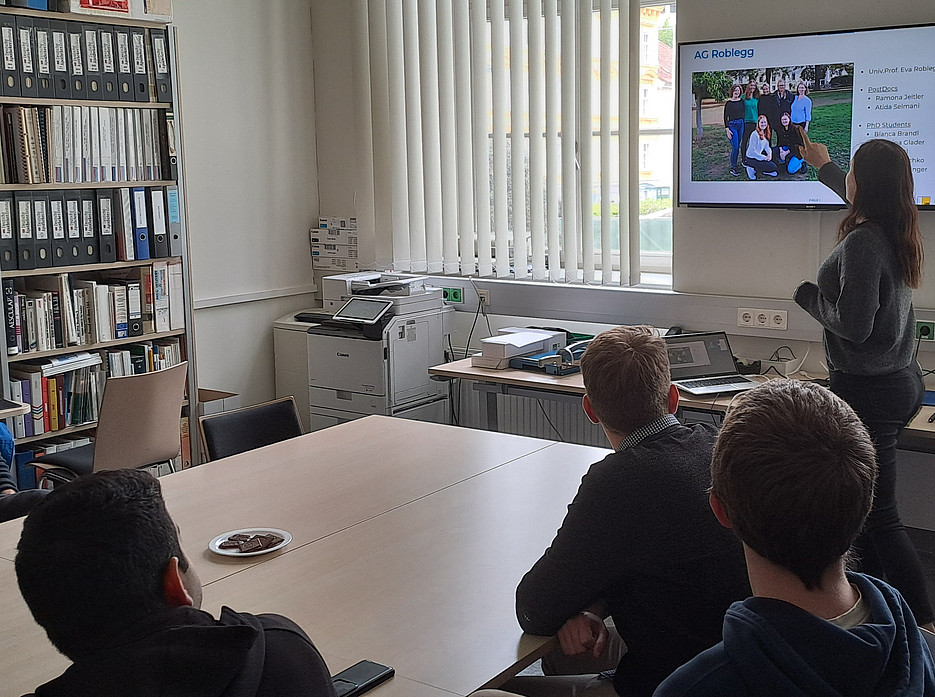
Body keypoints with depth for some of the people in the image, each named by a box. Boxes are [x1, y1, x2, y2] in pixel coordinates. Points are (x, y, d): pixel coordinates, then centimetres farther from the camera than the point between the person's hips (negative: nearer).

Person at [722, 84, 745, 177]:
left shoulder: (742, 101, 7)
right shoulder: (728, 103, -6)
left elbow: (744, 113, 17)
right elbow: (725, 117, -6)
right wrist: (727, 129, -12)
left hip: (741, 124, 5)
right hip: (732, 125, -5)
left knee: (738, 146, 8)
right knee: (735, 147, -10)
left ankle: (735, 164, 17)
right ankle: (733, 168, -4)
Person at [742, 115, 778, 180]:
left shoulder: (765, 134, 6)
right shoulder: (755, 134, -20)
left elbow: (767, 147, 11)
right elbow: (753, 151, -21)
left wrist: (769, 155, -10)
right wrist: (764, 157, -20)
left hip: (759, 155, 9)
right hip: (751, 158, -9)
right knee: (772, 167, -15)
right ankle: (752, 169, -6)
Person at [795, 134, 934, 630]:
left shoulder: (862, 242, -21)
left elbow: (854, 324, -24)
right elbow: (864, 201, 31)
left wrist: (809, 296, -6)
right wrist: (824, 167, 46)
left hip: (867, 390, -10)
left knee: (878, 516, -4)